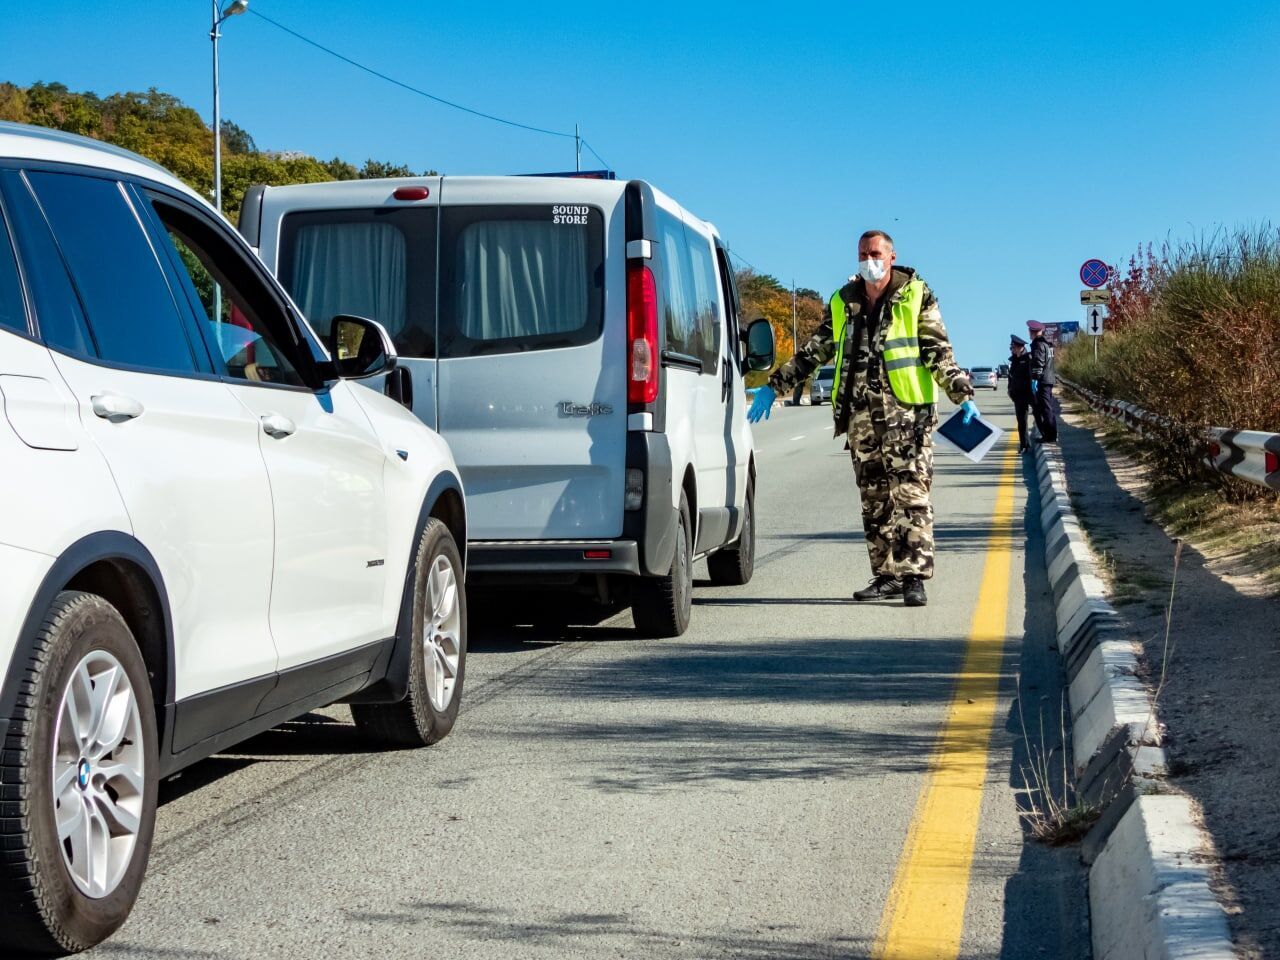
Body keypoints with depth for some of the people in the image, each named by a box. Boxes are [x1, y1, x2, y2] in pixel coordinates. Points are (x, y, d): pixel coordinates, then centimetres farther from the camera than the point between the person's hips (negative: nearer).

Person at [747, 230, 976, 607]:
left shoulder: (917, 297, 2)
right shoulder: (843, 303, 14)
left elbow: (939, 353, -1)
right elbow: (815, 351, 20)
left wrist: (962, 394, -12)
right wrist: (775, 385, 17)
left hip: (906, 413, -5)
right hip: (861, 416, 5)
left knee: (911, 496, -10)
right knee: (874, 499, 7)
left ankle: (914, 577, -12)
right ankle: (887, 575, 12)